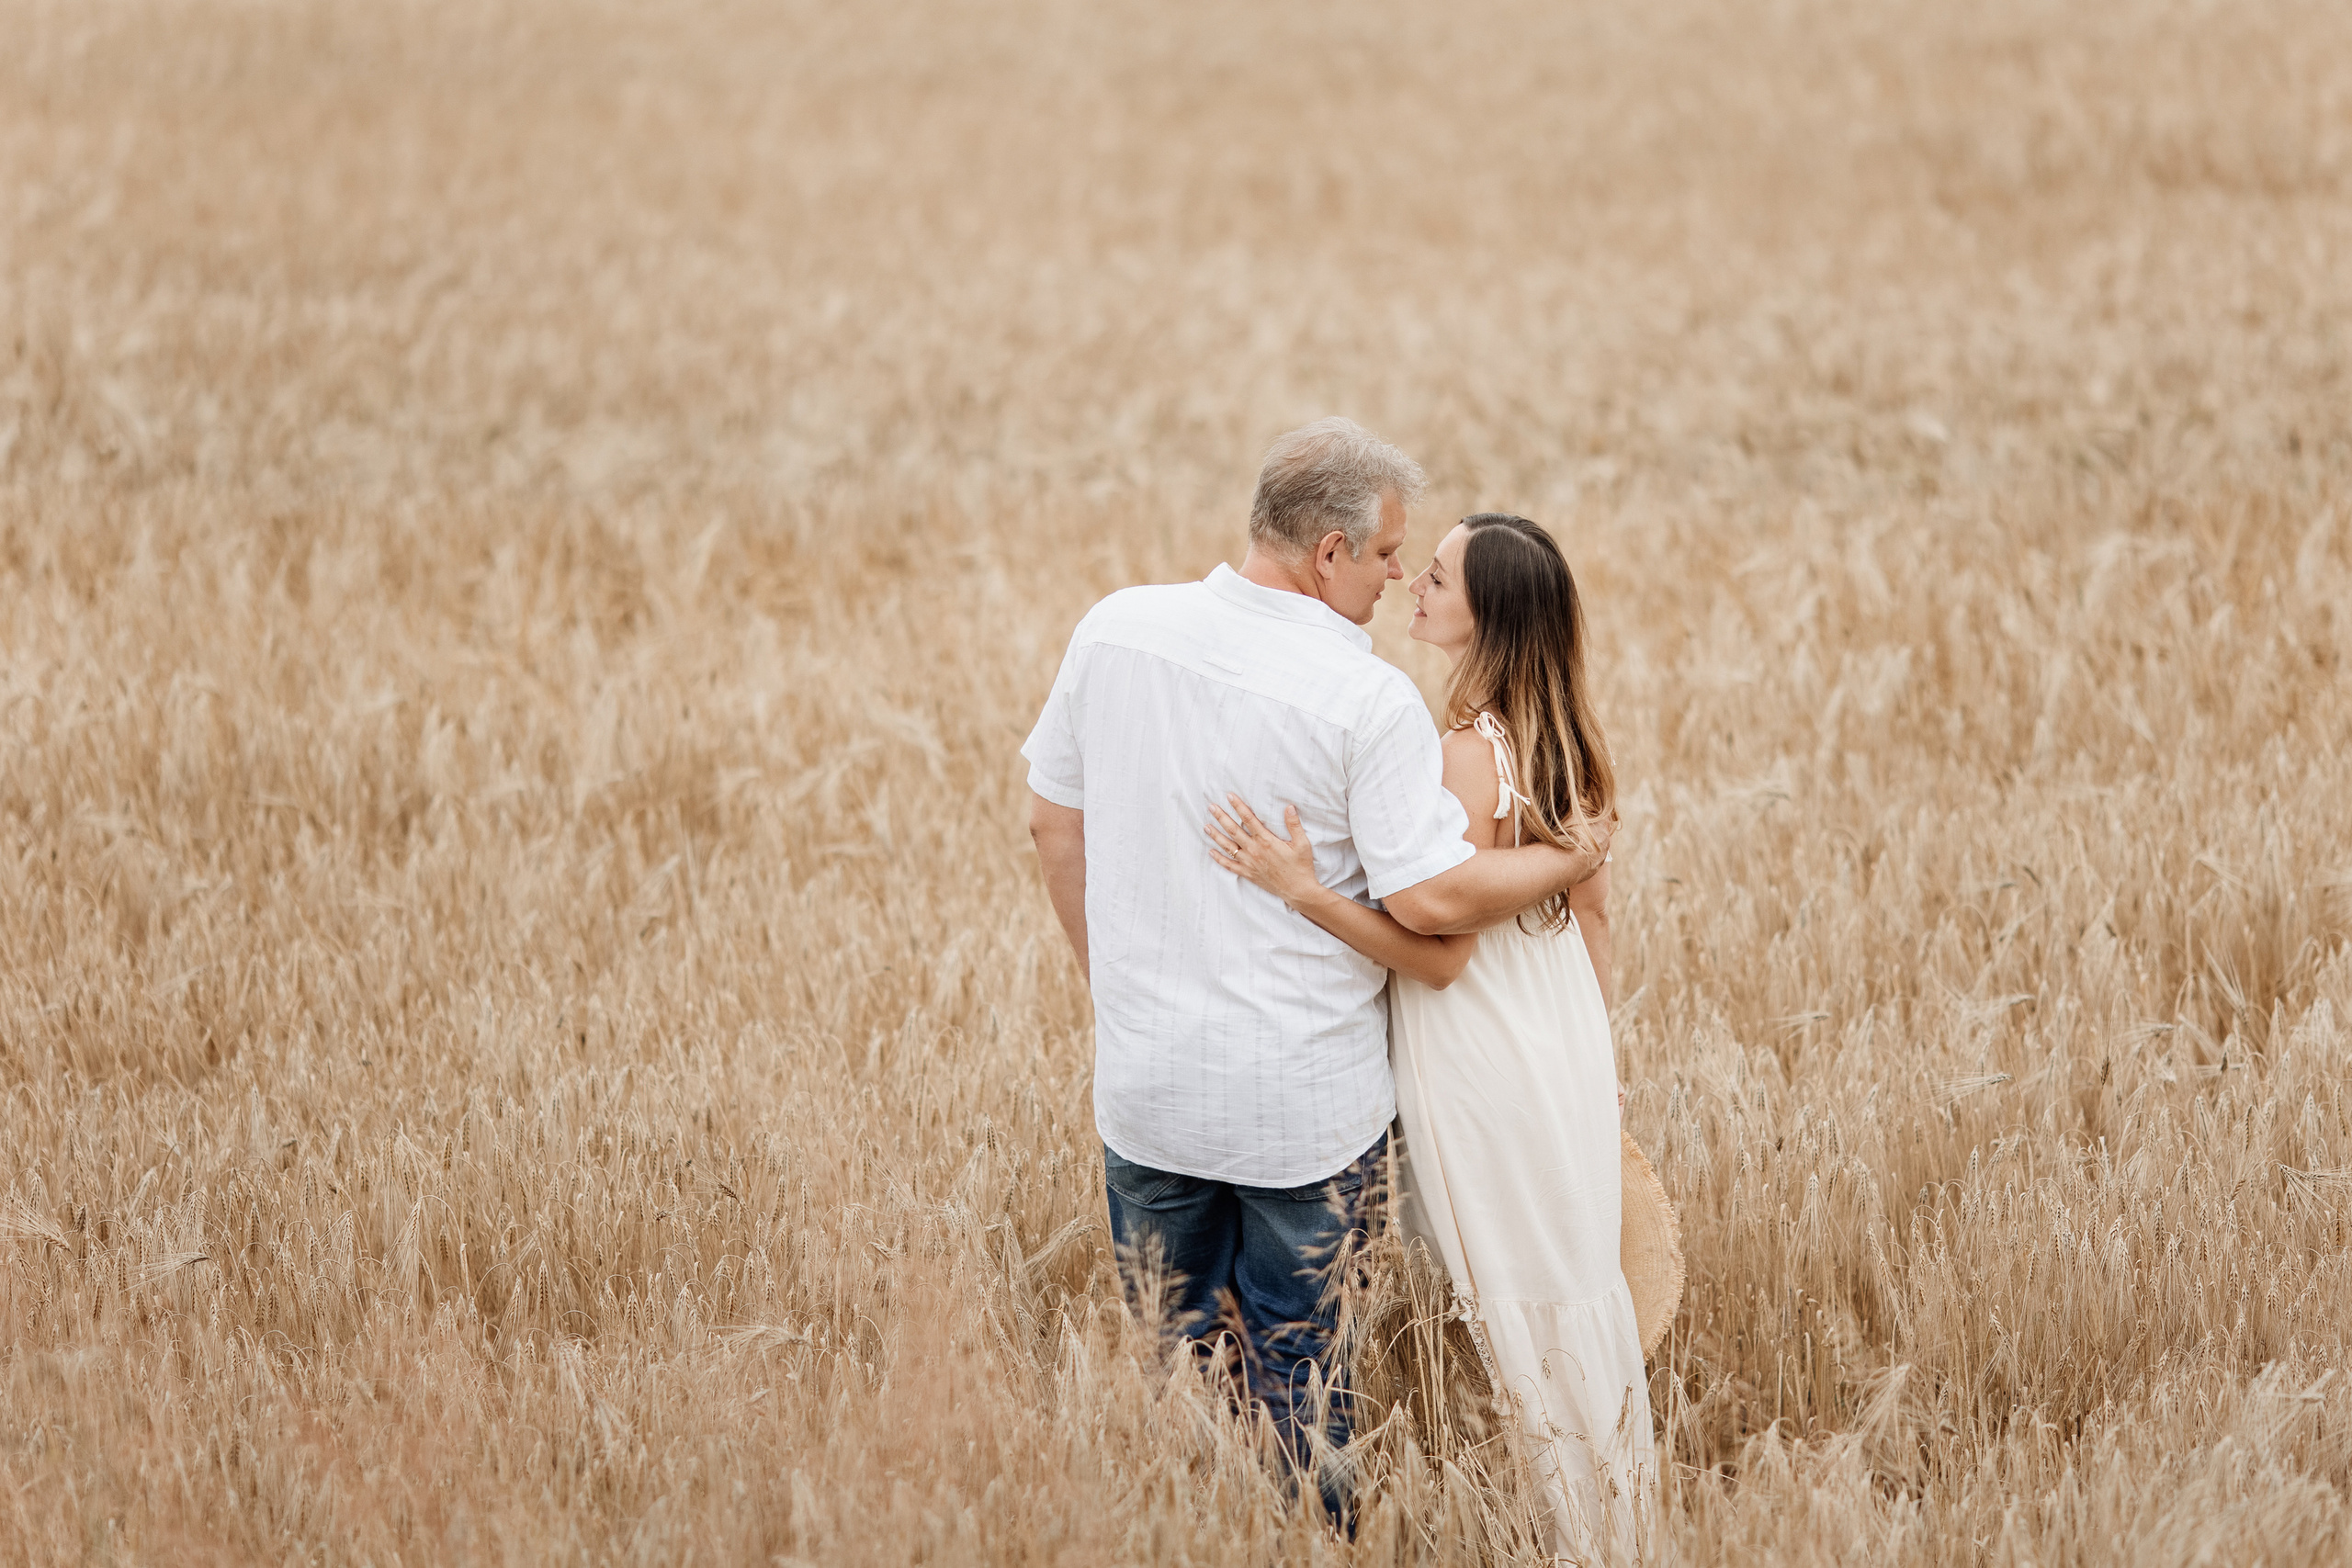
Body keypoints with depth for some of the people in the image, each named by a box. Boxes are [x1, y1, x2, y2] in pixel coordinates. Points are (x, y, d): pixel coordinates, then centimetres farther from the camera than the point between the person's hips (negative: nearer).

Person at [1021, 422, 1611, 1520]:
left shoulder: (1115, 630, -4)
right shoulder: (1368, 699, -19)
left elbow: (1054, 823, 6)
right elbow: (1431, 898, -20)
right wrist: (1568, 863, -3)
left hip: (1147, 1078, 4)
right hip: (1307, 1101, -3)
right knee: (1296, 1371, 12)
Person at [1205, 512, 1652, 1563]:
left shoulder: (1469, 754, -26)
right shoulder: (1562, 736, 0)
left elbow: (1440, 956, -23)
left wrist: (1304, 892, -29)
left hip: (1490, 1073, -8)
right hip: (1567, 1062, 8)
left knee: (1517, 1322, 6)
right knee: (1579, 1291, 19)